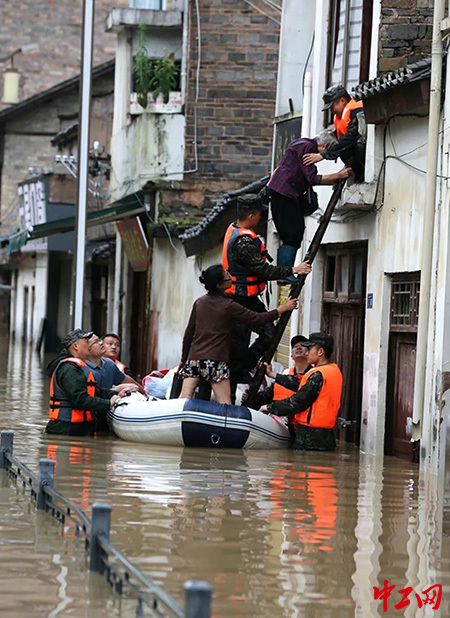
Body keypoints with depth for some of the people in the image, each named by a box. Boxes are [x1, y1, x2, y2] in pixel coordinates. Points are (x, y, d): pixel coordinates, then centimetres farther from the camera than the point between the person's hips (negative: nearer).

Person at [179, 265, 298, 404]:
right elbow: (257, 318, -1)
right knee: (224, 404, -6)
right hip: (216, 361, -5)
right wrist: (283, 309, 9)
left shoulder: (199, 302, 10)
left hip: (193, 358, 5)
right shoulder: (228, 306, -6)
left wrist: (184, 359, 24)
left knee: (184, 398, -4)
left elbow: (189, 333, 15)